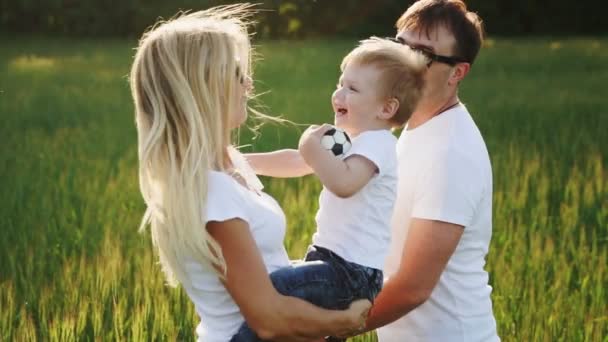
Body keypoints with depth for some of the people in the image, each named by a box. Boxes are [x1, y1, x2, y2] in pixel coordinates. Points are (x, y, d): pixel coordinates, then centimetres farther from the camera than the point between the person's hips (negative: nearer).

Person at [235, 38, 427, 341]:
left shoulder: (375, 143, -15)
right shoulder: (350, 141, 17)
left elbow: (343, 184, -35)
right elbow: (295, 162, 25)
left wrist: (312, 147, -23)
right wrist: (244, 162, 21)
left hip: (351, 274, -11)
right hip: (336, 262, 11)